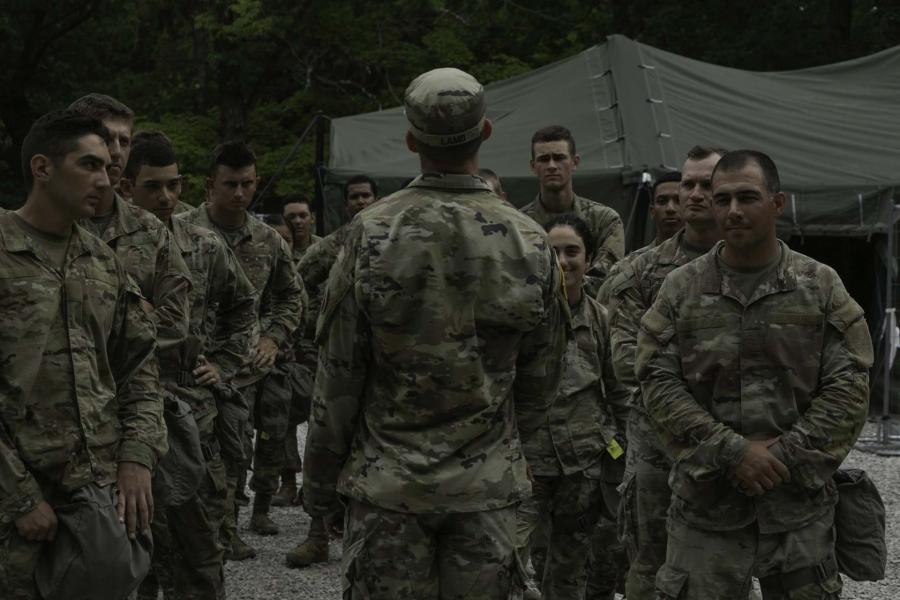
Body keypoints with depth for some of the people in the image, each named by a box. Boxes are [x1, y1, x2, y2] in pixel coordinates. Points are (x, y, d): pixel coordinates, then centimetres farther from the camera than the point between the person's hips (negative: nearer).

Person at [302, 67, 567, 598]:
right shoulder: (530, 242, -2)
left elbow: (339, 373, -6)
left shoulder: (373, 234, -9)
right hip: (487, 487, 2)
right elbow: (542, 376, 6)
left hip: (388, 481, -2)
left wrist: (320, 479, 5)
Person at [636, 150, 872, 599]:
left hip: (800, 504, 0)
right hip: (705, 502, 0)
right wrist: (732, 452, -13)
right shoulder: (681, 289, 4)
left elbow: (848, 386, -1)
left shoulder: (821, 286, 4)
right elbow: (659, 384, -3)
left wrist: (788, 456, -12)